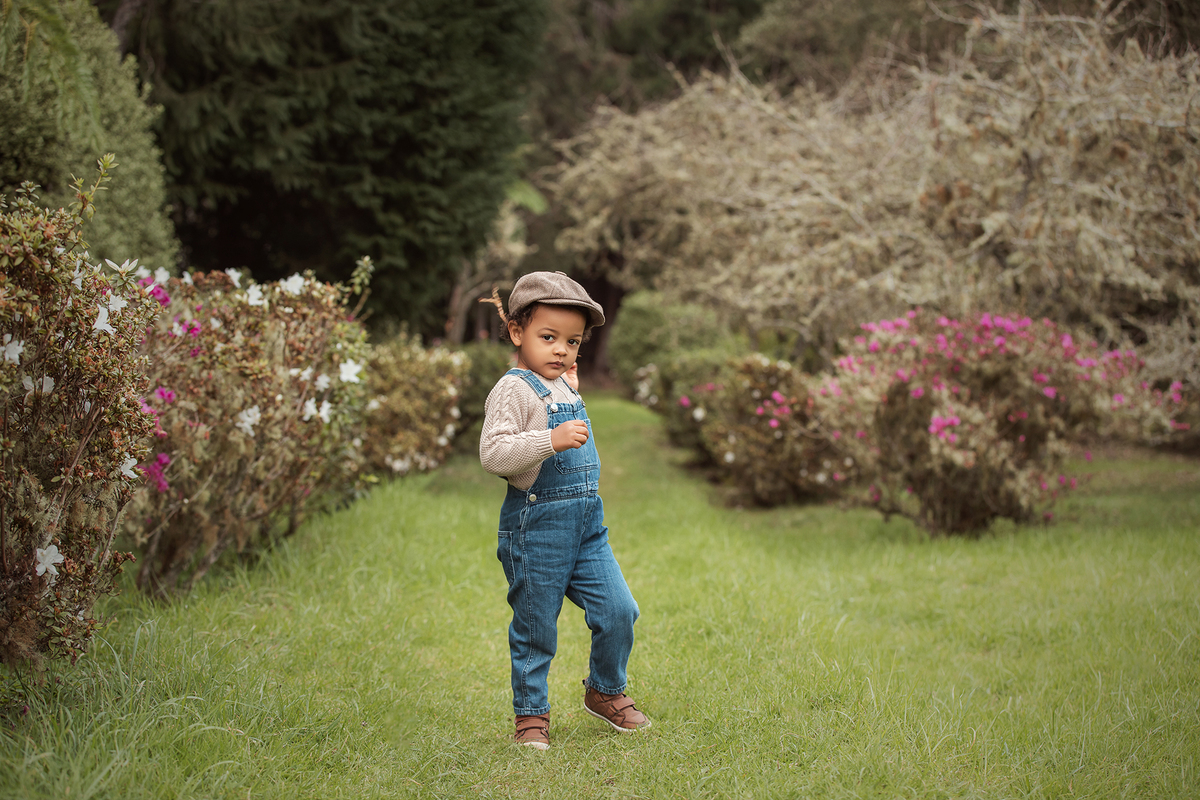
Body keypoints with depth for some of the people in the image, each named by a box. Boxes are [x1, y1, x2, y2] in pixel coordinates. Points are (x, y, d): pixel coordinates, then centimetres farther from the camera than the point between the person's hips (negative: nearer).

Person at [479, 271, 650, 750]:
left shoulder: (564, 387, 15)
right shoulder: (513, 390, -12)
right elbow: (492, 453, -25)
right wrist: (551, 440, -33)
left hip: (586, 524, 7)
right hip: (536, 526, -7)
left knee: (619, 610, 3)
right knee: (534, 629, 3)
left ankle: (605, 691, 25)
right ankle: (531, 714, 18)